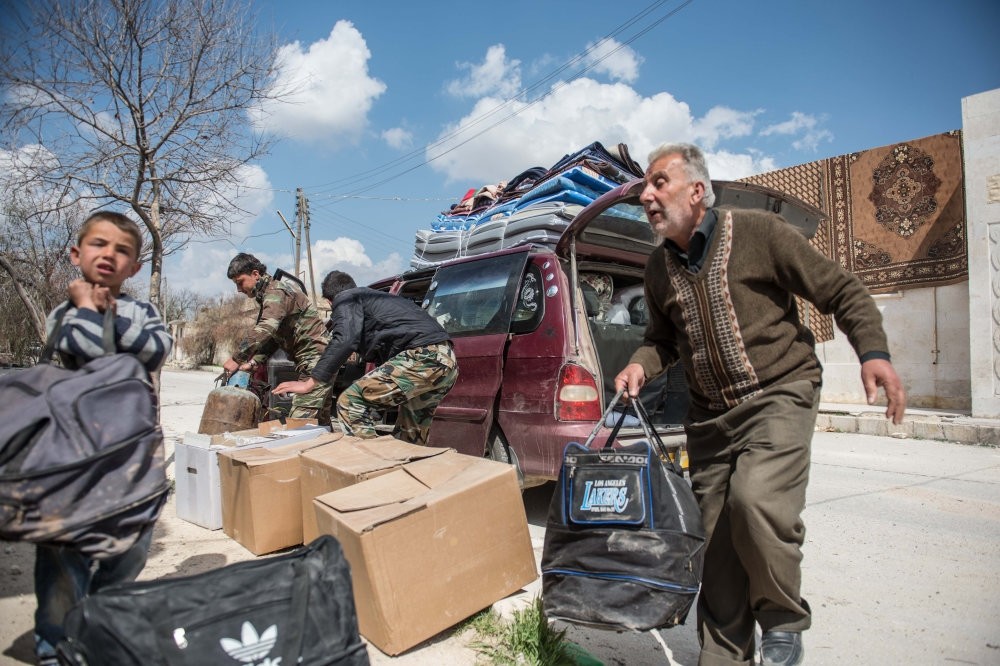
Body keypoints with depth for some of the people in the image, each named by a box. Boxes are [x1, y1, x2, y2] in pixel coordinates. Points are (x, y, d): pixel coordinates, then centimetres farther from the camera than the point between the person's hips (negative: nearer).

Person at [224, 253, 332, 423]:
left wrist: (236, 359, -22)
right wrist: (253, 363, 4)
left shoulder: (276, 290, -11)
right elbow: (270, 338, 19)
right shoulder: (268, 295, 21)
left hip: (316, 358, -10)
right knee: (320, 423, 10)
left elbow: (265, 329, -26)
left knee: (298, 420, -16)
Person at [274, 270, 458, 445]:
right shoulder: (379, 297, 34)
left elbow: (344, 340, -10)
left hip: (422, 356, -9)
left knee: (350, 402, -7)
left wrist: (309, 383, -8)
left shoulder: (346, 298, 8)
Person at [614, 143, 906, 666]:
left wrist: (873, 353, -17)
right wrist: (640, 366, -3)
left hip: (778, 395, -5)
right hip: (709, 416, 5)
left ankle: (783, 622, 4)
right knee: (714, 533, 6)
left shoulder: (759, 232, -8)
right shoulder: (659, 265, 7)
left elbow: (841, 290, -2)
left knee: (755, 498, -27)